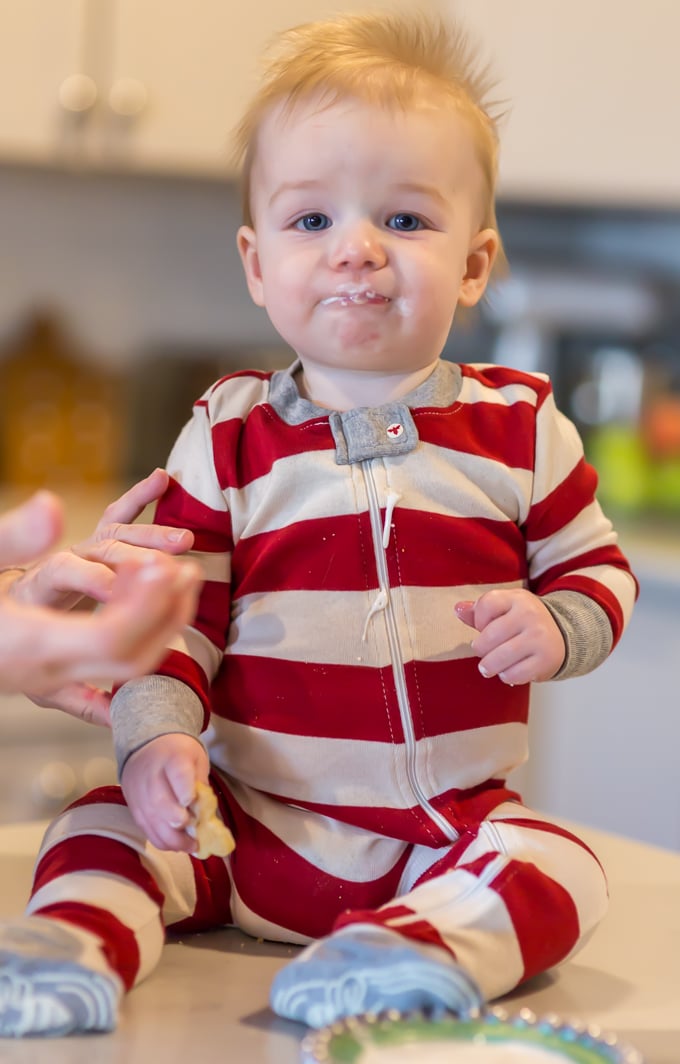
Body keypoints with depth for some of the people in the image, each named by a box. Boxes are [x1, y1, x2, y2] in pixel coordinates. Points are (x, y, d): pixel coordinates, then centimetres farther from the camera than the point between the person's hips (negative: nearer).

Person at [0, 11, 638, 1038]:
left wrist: (554, 626, -12)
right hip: (255, 829, 1)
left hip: (455, 830, 0)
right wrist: (159, 730, -17)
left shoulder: (519, 425, 2)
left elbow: (598, 568, 11)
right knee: (101, 824, -17)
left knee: (557, 866, -27)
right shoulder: (229, 435, 1)